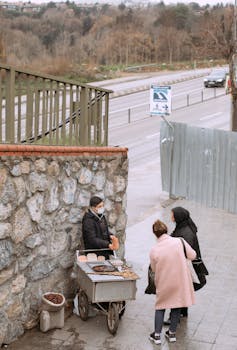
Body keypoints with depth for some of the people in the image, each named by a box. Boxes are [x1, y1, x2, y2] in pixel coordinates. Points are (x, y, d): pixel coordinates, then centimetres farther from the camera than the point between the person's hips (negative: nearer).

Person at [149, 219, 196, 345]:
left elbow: (154, 269, 0)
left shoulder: (153, 250, -13)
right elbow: (192, 255, -5)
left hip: (163, 283, -1)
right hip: (180, 281, 1)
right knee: (176, 306, 17)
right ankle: (172, 333, 27)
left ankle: (157, 335, 15)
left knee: (160, 307, 15)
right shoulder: (179, 242, -16)